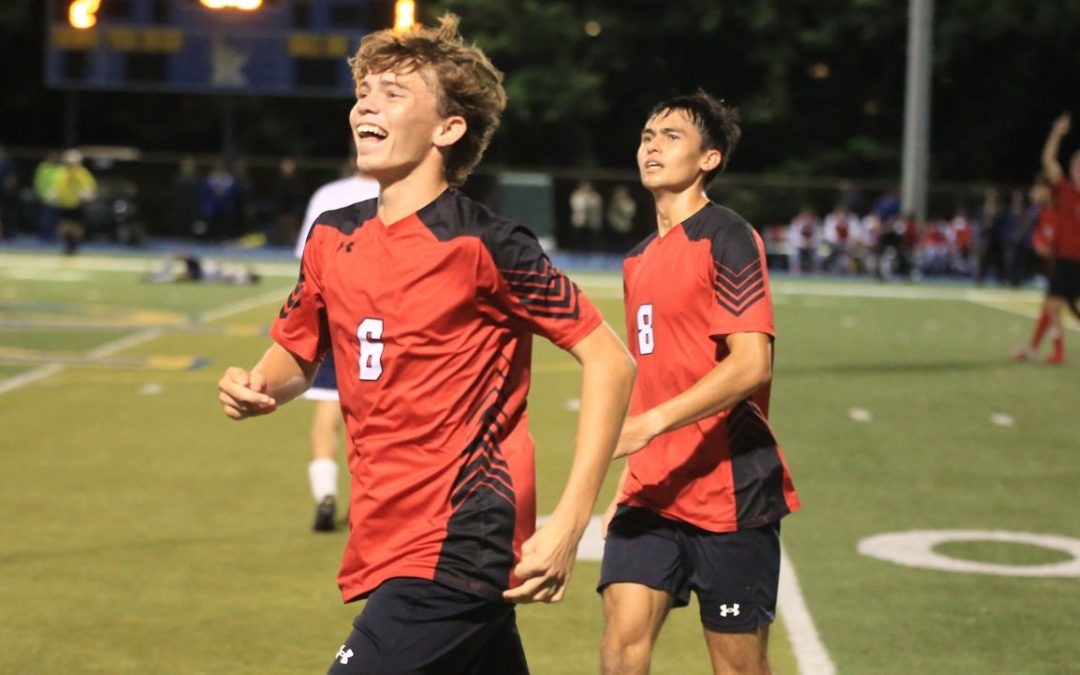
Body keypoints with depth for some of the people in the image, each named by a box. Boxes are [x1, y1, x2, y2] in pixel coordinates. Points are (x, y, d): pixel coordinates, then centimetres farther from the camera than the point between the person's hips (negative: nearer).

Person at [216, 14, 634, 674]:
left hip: (454, 551, -7)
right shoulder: (333, 237, 7)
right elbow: (296, 356, 22)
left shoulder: (482, 244, -12)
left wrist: (570, 521, -16)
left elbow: (611, 360, -11)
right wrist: (258, 387, -3)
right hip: (385, 542, 7)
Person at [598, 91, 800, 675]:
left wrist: (648, 425, -25)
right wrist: (626, 489, 21)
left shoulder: (727, 239, -8)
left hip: (728, 490, -6)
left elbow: (751, 364, -19)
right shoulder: (638, 260, 16)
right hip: (653, 491, 6)